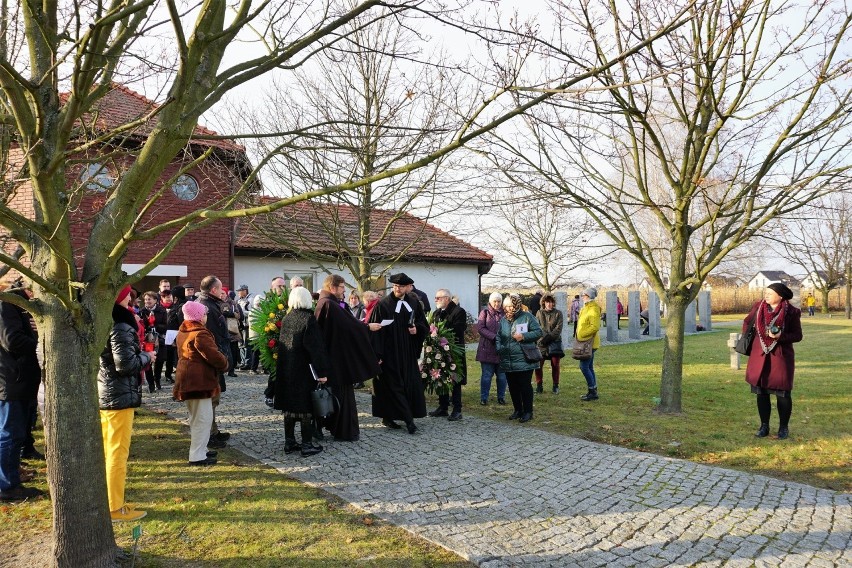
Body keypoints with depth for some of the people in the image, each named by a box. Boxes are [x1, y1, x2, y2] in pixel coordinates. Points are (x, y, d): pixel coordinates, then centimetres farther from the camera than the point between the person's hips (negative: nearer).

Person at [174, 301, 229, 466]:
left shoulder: (182, 332, 12)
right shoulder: (200, 334, -20)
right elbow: (213, 355, -23)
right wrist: (225, 364, -2)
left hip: (187, 380, 10)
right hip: (199, 380, -10)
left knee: (196, 417, 20)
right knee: (203, 418, -4)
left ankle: (200, 449, 29)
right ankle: (197, 456, -2)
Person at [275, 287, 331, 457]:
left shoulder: (286, 318, 4)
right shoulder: (309, 318, -14)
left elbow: (281, 344, 12)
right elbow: (316, 347, -17)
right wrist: (322, 372, -15)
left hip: (286, 370, 6)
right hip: (304, 371, -6)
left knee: (290, 407, 13)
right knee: (306, 408, 1)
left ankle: (289, 442, 20)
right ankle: (307, 445, 6)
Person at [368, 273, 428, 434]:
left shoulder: (414, 302, 6)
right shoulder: (383, 305, -8)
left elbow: (424, 324, 16)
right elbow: (375, 330, -10)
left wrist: (417, 329, -7)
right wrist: (377, 354, -16)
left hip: (408, 354, 5)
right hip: (389, 353, -5)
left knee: (411, 384, 5)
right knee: (394, 385, -4)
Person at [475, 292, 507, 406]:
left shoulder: (504, 313, 8)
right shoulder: (485, 313, 3)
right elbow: (480, 328, -6)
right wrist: (494, 337, -16)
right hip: (487, 349, -2)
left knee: (502, 375, 7)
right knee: (487, 375, 3)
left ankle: (501, 397, 19)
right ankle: (483, 398, 11)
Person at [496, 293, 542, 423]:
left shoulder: (527, 317, -4)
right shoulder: (503, 320, 11)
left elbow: (538, 332, -6)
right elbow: (499, 336, 21)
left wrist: (524, 336, -18)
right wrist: (499, 348, 3)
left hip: (524, 360, -5)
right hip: (507, 361, 5)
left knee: (525, 386, -1)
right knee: (513, 387, 12)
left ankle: (528, 412, 10)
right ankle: (518, 410, 25)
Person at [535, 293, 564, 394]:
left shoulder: (558, 313, 4)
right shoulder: (539, 313, 8)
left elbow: (558, 328, -5)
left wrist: (549, 337, -15)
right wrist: (544, 336, -17)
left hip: (555, 341, -1)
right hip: (542, 342, 1)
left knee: (555, 364, 1)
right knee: (538, 364, -3)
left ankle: (556, 386, 14)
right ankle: (539, 385, 10)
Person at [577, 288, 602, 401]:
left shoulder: (593, 309, -16)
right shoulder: (586, 308, 16)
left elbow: (595, 327, -24)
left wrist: (582, 335, -20)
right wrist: (579, 335, 15)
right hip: (586, 342, 10)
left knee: (584, 367, -9)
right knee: (589, 367, 13)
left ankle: (592, 392, -2)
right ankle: (593, 392, 19)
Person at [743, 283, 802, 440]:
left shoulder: (791, 312, -7)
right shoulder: (758, 307, 2)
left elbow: (798, 335, -5)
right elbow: (747, 322, 19)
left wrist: (781, 336, -21)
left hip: (781, 356, -3)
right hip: (759, 355, 3)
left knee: (782, 393, 3)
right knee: (761, 392, 7)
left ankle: (784, 427, 18)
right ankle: (764, 426, 19)